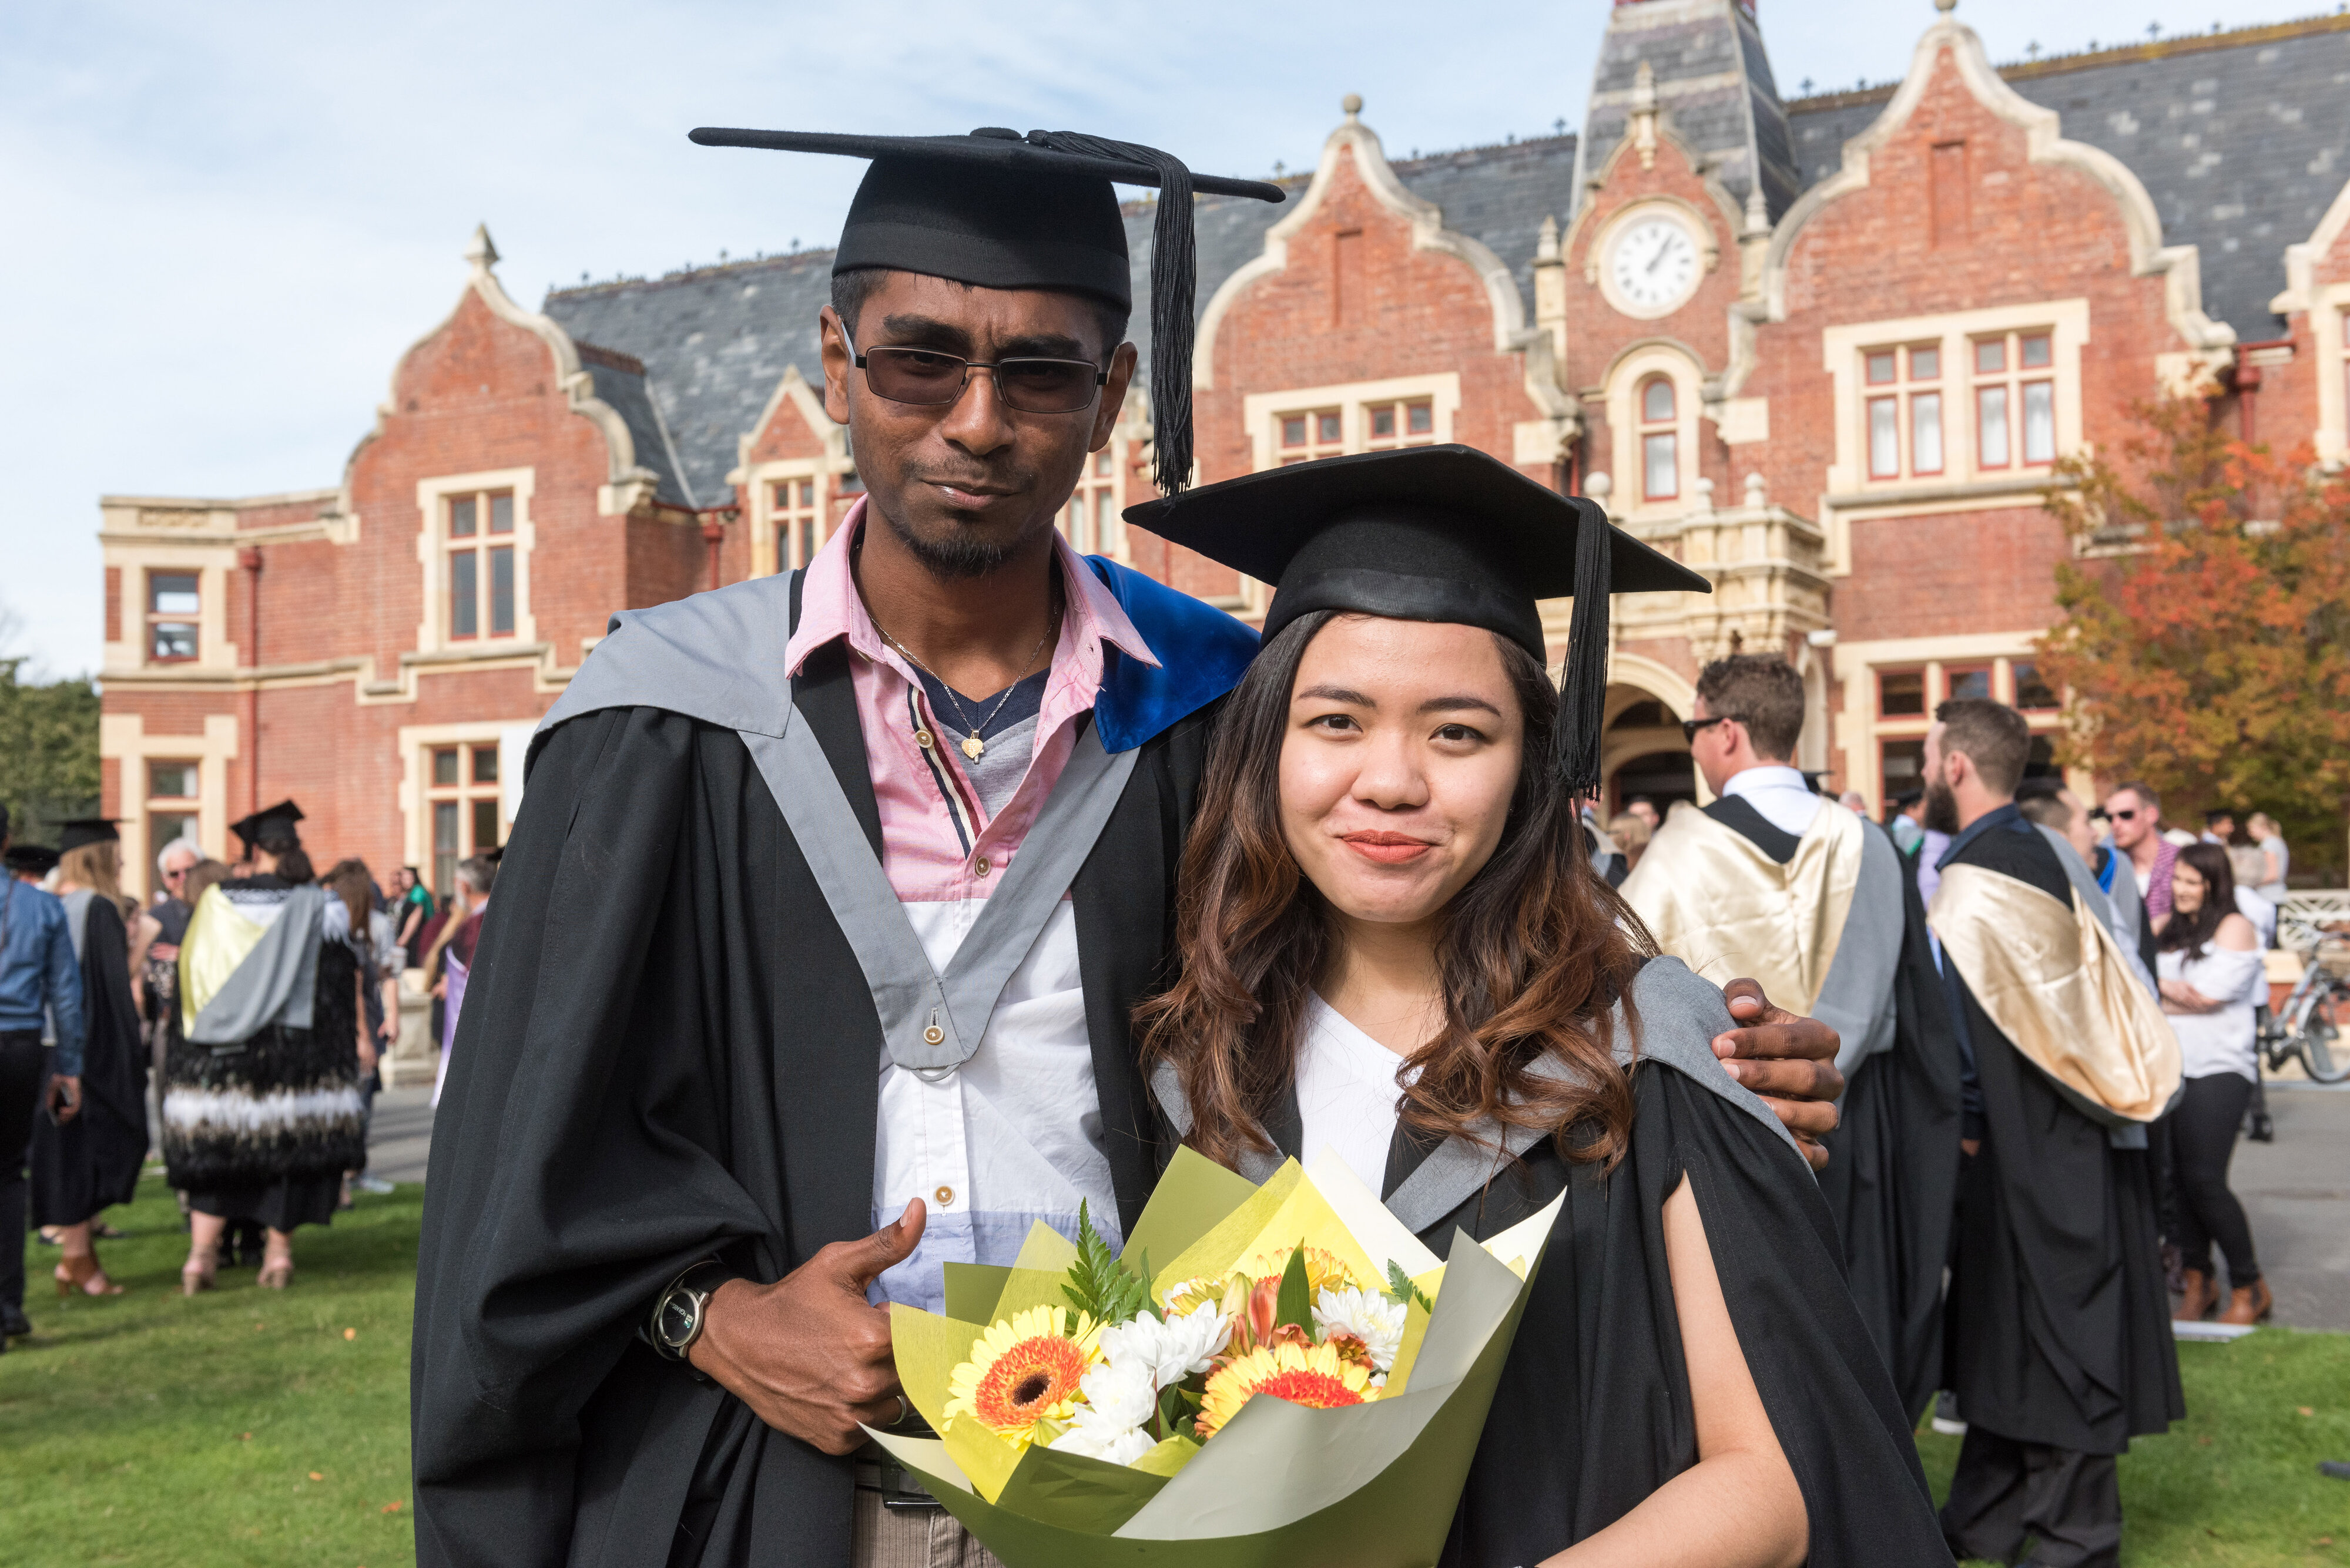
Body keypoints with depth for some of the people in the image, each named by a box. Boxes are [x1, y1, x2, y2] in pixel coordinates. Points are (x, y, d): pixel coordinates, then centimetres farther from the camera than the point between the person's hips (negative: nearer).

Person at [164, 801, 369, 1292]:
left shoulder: (215, 902, 0)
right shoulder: (321, 906, -4)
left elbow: (189, 974, 7)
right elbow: (337, 982, -3)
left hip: (218, 1053, 1)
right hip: (296, 1049, -1)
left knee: (214, 1151, 10)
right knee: (286, 1144, 7)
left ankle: (201, 1254, 3)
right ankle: (278, 1252, 8)